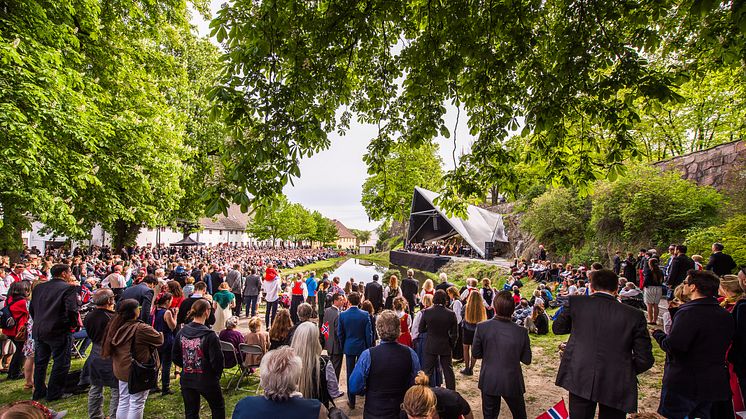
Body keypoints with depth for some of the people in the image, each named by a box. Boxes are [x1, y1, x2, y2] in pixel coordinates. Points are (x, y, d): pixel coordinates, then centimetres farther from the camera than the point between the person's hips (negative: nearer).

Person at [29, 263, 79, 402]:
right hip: (59, 331, -7)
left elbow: (31, 309, 11)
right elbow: (72, 310, -23)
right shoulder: (68, 288, -15)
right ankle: (54, 393, 13)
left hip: (38, 330, 7)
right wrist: (74, 324, -6)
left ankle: (38, 392, 32)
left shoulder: (39, 287, 7)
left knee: (40, 361, 20)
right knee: (61, 363, 6)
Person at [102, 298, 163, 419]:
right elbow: (160, 339, -13)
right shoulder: (141, 329, -25)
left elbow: (108, 349, 11)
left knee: (123, 402, 19)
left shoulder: (116, 326, -3)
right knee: (136, 404, 6)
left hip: (122, 370, 7)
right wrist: (156, 332, 9)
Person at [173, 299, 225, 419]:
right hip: (207, 380, -5)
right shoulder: (209, 335, -22)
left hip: (186, 380, 5)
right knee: (218, 408, 18)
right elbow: (217, 360, -19)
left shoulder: (181, 332, -5)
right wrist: (217, 375, 0)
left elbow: (175, 357, 4)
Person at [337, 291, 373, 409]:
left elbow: (340, 333, -2)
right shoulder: (365, 315, -12)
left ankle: (351, 400, 16)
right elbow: (369, 333, -7)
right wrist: (369, 347, 5)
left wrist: (343, 346, 12)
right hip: (362, 347, -1)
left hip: (349, 348, 1)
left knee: (350, 373, 9)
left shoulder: (342, 315, -9)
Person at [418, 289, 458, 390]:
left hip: (430, 347, -1)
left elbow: (421, 329, -4)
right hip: (445, 347, 1)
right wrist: (451, 344, 11)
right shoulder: (451, 314, -12)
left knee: (427, 371, 10)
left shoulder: (427, 312, -13)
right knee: (448, 370, 15)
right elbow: (454, 334, -4)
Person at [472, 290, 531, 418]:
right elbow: (527, 360, -6)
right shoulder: (521, 332, -16)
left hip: (489, 382, 0)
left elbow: (475, 354, -6)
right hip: (512, 383, 0)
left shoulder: (482, 327, -17)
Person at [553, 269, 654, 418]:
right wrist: (627, 371, 17)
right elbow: (644, 359, 0)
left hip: (579, 379, 0)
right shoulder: (634, 315, -3)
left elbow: (557, 328, 11)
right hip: (617, 386, 1)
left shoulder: (575, 302, -3)